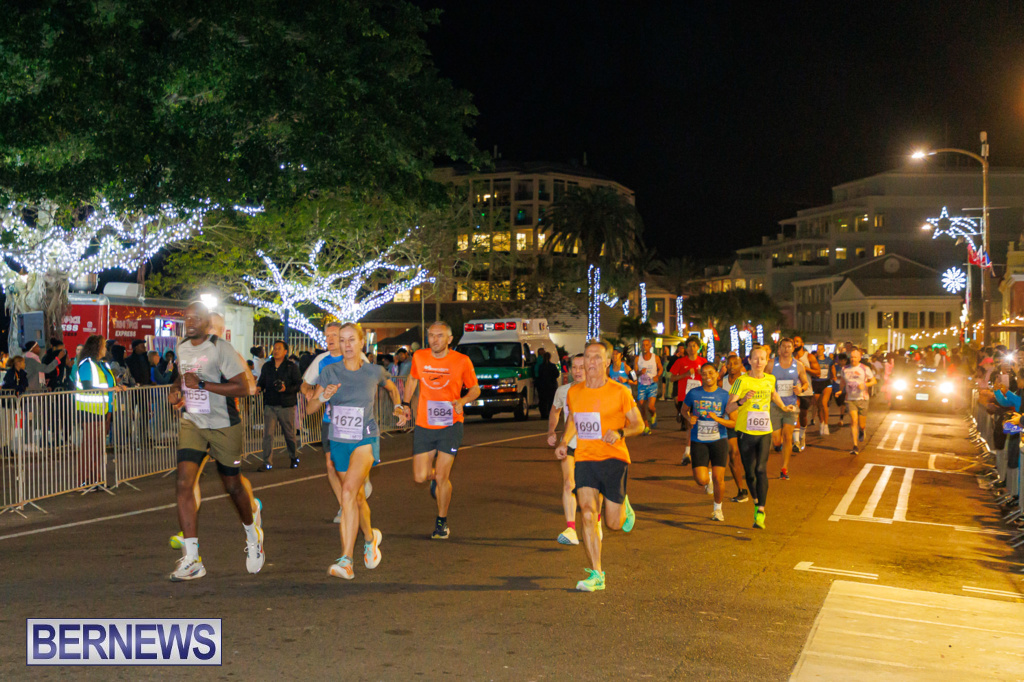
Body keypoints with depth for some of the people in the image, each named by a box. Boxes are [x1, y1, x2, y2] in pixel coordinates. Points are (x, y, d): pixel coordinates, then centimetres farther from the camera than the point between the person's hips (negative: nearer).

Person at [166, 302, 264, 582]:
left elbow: (243, 388, -19)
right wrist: (176, 389, 6)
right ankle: (191, 560, -10)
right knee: (184, 484, -12)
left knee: (233, 486, 8)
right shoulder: (181, 347, 8)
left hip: (223, 425, -5)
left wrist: (201, 384, -23)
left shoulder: (221, 348, -14)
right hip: (192, 423, 5)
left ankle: (252, 526, 41)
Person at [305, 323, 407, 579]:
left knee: (349, 491, -22)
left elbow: (392, 388, 23)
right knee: (357, 497, 15)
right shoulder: (329, 372, -1)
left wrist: (398, 407, 7)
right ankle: (370, 537, 44)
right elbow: (309, 409, -3)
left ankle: (346, 560, -24)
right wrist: (323, 397, -22)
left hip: (366, 440, -3)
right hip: (339, 442, 3)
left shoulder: (375, 372, -1)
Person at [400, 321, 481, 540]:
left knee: (441, 477, -7)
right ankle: (437, 477, 39)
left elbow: (475, 388, 4)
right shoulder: (419, 357, 0)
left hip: (450, 425, -3)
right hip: (424, 425, 3)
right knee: (420, 477, 1)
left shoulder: (461, 361, -7)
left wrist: (462, 401, -15)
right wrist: (406, 403, 17)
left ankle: (442, 522, 15)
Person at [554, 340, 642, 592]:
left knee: (614, 523, 1)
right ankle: (596, 575, -7)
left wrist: (620, 433, -17)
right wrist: (564, 443, 9)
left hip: (613, 459, -2)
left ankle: (624, 506, 39)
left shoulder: (620, 392, -4)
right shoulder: (573, 393, 8)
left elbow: (638, 424, 2)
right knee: (588, 514, -14)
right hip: (584, 459, 3)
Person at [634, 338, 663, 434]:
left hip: (652, 385, -2)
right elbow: (634, 372, -1)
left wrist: (657, 376, -8)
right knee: (642, 407, 1)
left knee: (650, 406, -15)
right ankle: (646, 426, 18)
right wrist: (640, 372, -24)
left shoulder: (656, 358, -1)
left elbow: (660, 369, 12)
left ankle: (653, 415, 21)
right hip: (641, 385, 2)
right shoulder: (638, 358, 0)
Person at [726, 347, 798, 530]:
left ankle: (760, 512, -14)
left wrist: (784, 407, 31)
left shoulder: (770, 379, 6)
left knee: (761, 470, -13)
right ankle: (756, 501, 34)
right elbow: (728, 408, -15)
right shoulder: (742, 381, -9)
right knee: (750, 473, 6)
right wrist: (742, 400, -31)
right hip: (745, 432, -2)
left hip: (764, 432, 2)